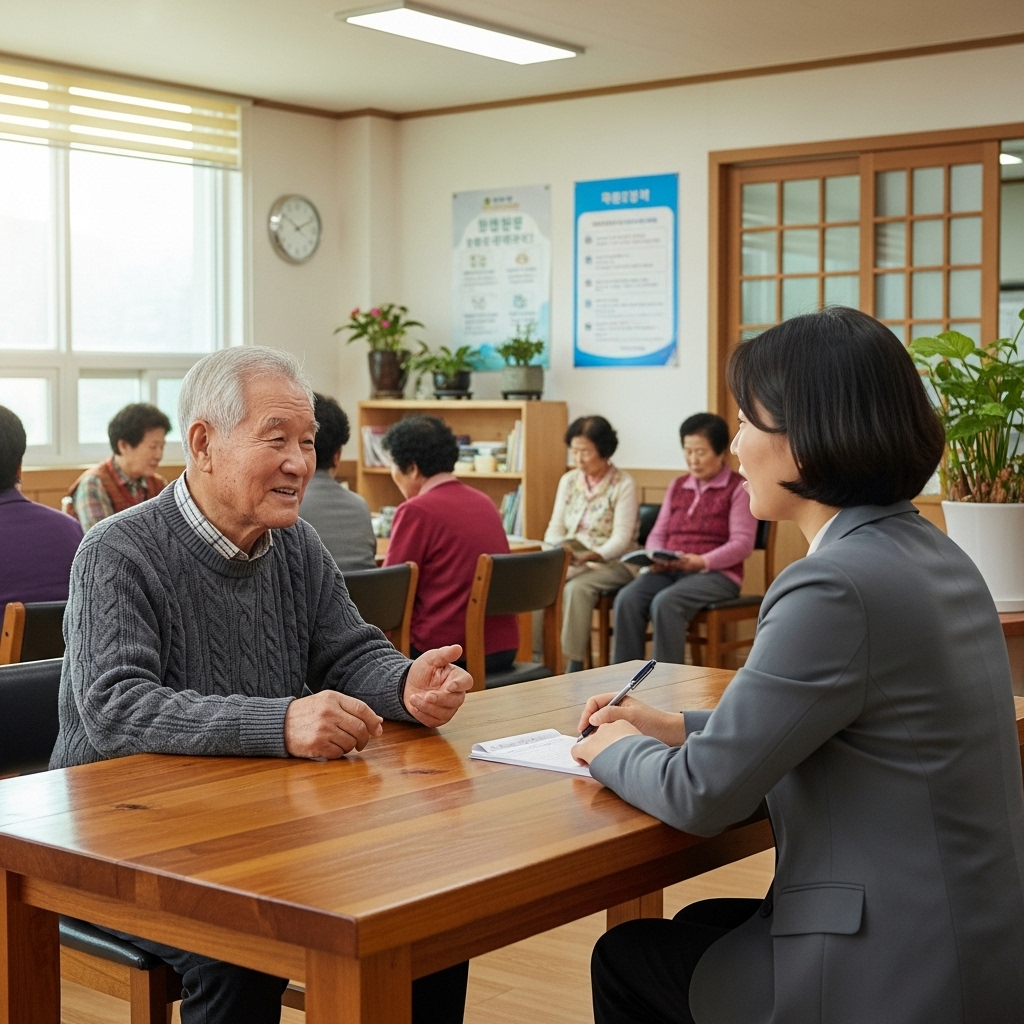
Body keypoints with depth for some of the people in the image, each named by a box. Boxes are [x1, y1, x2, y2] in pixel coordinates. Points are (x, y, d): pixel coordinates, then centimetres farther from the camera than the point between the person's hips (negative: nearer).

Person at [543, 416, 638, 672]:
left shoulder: (623, 484, -6)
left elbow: (621, 539, -14)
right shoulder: (568, 480, 11)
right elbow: (555, 528, 8)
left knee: (576, 588, -35)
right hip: (571, 561, 4)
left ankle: (574, 665, -29)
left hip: (612, 563, -4)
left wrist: (590, 556, -30)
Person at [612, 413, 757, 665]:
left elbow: (742, 543, -8)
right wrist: (656, 558, -7)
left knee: (665, 602, -34)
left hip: (716, 574, -5)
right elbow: (658, 534, 17)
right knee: (627, 598, -25)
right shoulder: (677, 486, 20)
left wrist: (702, 562, -23)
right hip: (669, 571, 5)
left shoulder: (738, 488, 1)